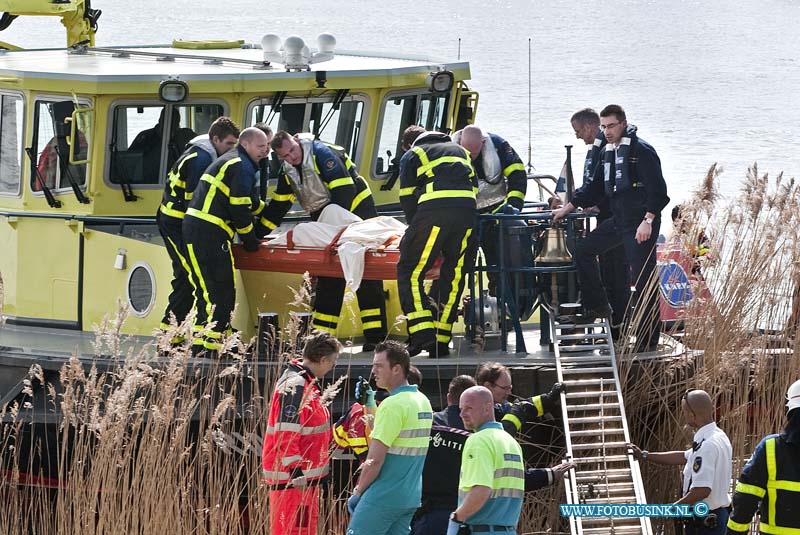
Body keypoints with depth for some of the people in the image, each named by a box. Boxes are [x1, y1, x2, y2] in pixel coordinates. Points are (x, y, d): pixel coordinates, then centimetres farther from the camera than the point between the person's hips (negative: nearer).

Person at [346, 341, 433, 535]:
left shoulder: (392, 405, -15)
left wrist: (358, 493, -6)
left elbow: (375, 460, -16)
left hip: (383, 497, -9)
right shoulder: (423, 402, 13)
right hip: (411, 498, 9)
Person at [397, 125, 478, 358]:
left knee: (410, 272, 1)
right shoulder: (460, 151, 33)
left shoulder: (411, 157, 20)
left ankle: (423, 334, -13)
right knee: (453, 276, 10)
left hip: (433, 212, -4)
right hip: (467, 213, 4)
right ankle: (441, 341, 9)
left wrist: (416, 228, 27)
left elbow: (407, 199, 15)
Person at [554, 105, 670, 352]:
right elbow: (595, 188, 24)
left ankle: (648, 340, -2)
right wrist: (568, 208, 22)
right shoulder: (608, 153, 14)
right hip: (618, 221, 9)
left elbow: (657, 189, -18)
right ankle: (597, 306, 19)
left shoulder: (641, 150, -13)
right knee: (583, 250, 12)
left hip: (641, 222, -9)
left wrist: (648, 220, -25)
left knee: (643, 280, -6)